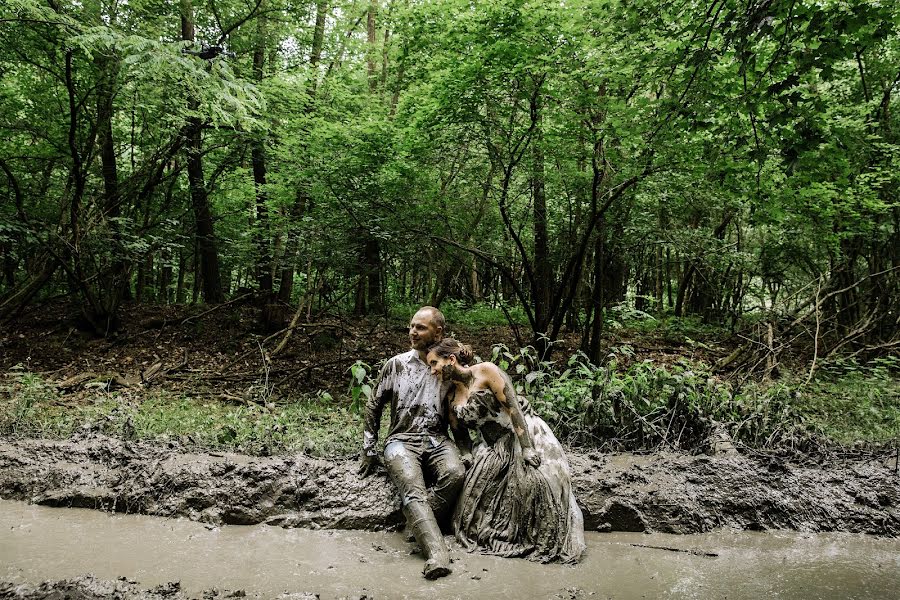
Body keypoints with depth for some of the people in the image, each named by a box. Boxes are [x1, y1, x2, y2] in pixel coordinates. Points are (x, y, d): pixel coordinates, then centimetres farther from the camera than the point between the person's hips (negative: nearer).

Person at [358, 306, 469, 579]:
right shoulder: (397, 364, 7)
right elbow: (374, 406, 13)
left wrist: (464, 444, 3)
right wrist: (369, 450, 9)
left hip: (438, 439, 1)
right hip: (402, 440, -1)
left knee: (455, 473, -32)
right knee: (412, 489, -31)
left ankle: (420, 526, -17)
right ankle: (437, 554, -41)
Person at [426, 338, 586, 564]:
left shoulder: (485, 371, -10)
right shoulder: (452, 397, 9)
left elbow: (512, 407, -16)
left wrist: (527, 448, -22)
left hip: (526, 434, -6)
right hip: (495, 447, 7)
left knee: (536, 478, -26)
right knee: (476, 485, -14)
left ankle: (546, 542, -10)